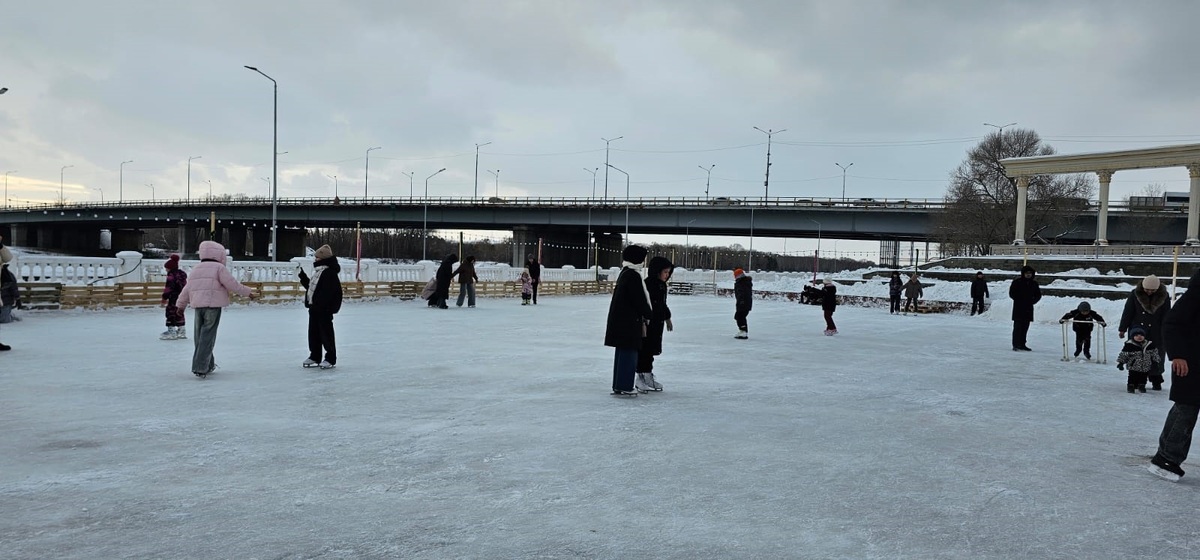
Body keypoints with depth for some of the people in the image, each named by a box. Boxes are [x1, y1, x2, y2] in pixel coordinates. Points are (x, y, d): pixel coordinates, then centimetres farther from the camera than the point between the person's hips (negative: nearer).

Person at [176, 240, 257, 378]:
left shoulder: (196, 269, 17)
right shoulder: (219, 268, -4)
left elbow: (187, 289, 21)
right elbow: (232, 284, -9)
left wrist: (181, 304, 31)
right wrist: (248, 292, 2)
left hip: (198, 306, 7)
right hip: (213, 306, -7)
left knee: (200, 336, 13)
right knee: (208, 337, -6)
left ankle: (208, 365, 24)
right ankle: (200, 368, -13)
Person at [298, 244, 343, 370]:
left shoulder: (330, 273, -17)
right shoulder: (318, 272, 15)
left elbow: (327, 292, -24)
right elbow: (311, 286, 22)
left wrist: (319, 303, -28)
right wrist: (302, 276, 17)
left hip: (324, 309, -10)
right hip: (314, 308, 10)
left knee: (326, 333, -2)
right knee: (313, 332, 14)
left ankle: (330, 359, 7)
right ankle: (315, 357, 25)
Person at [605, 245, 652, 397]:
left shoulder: (625, 274, 14)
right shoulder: (633, 276, -17)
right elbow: (640, 300, -18)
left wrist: (644, 316, 17)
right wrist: (649, 315, -2)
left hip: (621, 320, 10)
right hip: (629, 322, -10)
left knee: (622, 353, 15)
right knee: (629, 354, -4)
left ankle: (619, 385, 21)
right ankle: (624, 387, -1)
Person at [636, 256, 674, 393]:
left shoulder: (662, 285, 10)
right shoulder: (647, 284, -17)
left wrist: (667, 318, 30)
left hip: (657, 324, 9)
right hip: (647, 323, -9)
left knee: (651, 350, 14)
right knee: (644, 350, -3)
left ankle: (648, 376, 22)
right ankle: (641, 378, 4)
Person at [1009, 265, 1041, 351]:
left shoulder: (1034, 283, 11)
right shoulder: (1017, 282, -4)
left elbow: (1038, 295, 18)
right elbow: (1012, 293, -5)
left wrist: (1033, 301, 3)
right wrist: (1019, 300, -11)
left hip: (1028, 308, 5)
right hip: (1018, 308, -5)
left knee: (1025, 327, 7)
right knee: (1018, 326, -7)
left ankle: (1022, 344, 12)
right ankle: (1016, 345, -7)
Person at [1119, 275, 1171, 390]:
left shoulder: (1164, 296, -6)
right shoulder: (1135, 294, -7)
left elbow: (1166, 316, -4)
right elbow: (1127, 312, -2)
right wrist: (1122, 329, 0)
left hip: (1156, 334, 0)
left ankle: (1156, 381, 15)